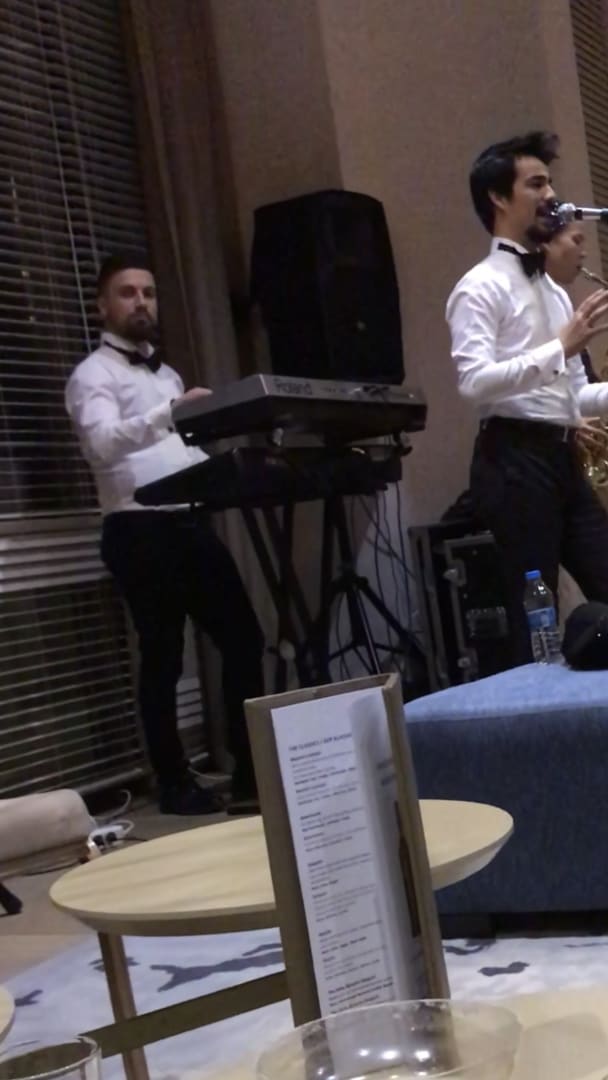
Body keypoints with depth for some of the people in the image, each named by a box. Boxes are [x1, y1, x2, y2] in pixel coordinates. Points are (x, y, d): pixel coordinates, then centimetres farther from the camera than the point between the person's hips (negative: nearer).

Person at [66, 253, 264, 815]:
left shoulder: (166, 373, 23)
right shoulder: (94, 374, -2)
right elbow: (102, 444, -22)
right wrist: (170, 412, -35)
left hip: (191, 522, 7)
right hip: (141, 531, -7)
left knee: (244, 639, 4)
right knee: (163, 659, -1)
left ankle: (254, 772, 14)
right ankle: (176, 783, 12)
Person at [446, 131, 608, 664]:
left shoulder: (554, 290, 21)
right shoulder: (480, 288, -4)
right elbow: (475, 381, -19)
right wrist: (563, 347, -22)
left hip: (563, 459, 8)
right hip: (516, 460, -8)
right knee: (534, 614, -3)